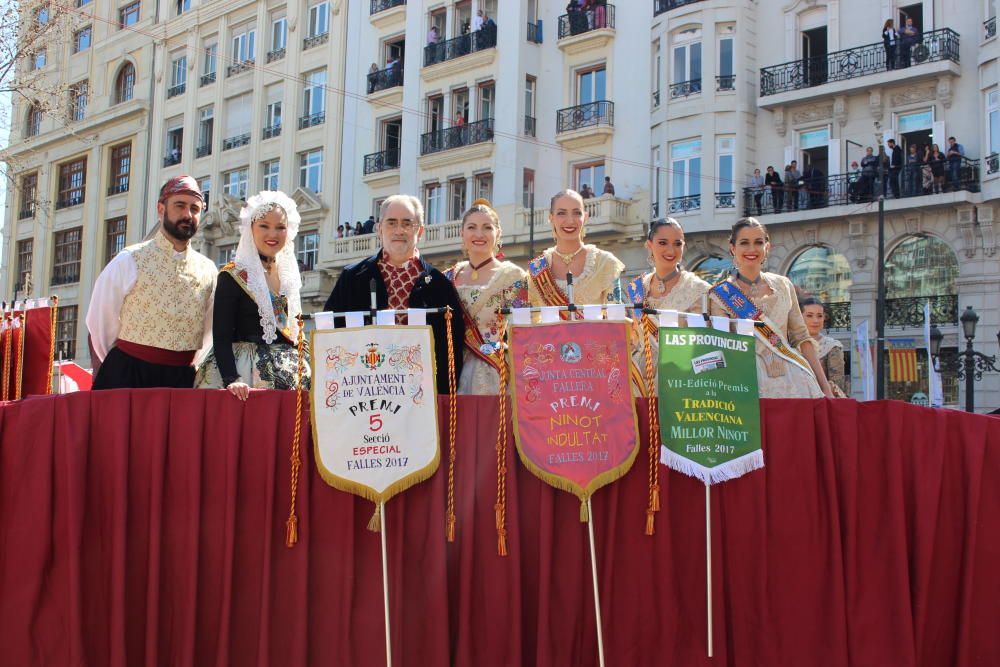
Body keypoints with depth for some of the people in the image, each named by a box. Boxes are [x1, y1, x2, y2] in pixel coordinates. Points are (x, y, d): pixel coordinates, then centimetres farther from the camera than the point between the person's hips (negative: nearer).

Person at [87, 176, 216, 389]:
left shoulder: (207, 270, 7)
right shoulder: (129, 261, -3)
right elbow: (99, 329, 0)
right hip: (125, 379, -3)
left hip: (182, 380, 3)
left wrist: (188, 375, 6)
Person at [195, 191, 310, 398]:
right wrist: (231, 379, -23)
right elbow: (221, 336, -10)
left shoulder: (290, 275, 13)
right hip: (246, 372, -5)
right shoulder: (233, 276, -4)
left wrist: (308, 370, 7)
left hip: (289, 374, 5)